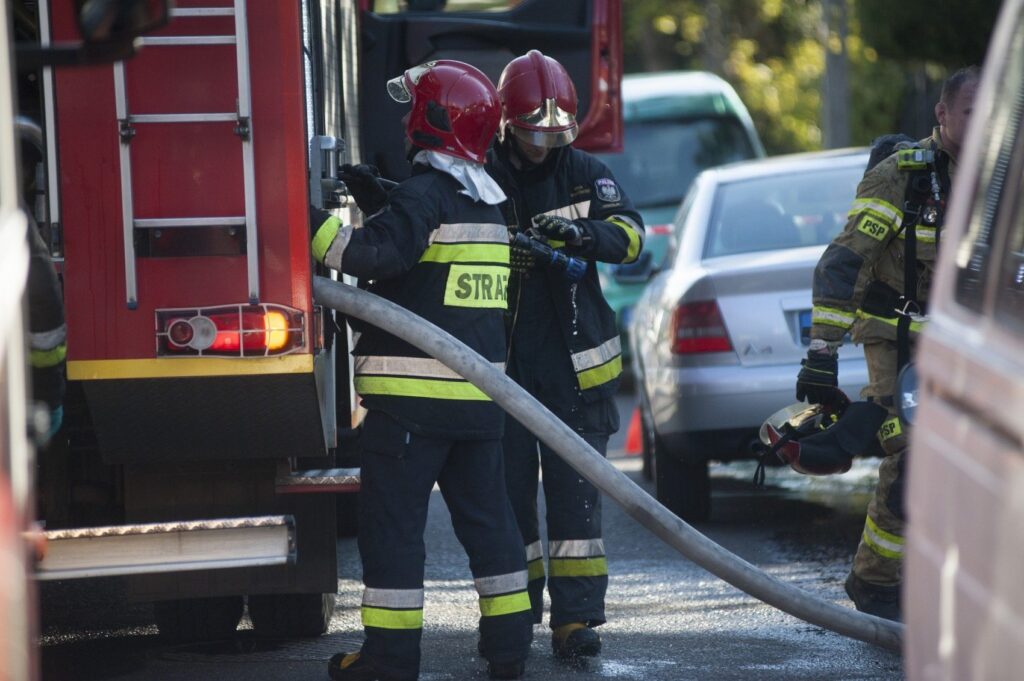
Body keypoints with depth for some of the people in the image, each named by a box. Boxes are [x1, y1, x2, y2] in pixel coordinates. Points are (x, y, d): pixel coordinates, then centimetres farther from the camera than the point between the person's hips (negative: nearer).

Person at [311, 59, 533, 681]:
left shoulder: (425, 194, -12)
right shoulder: (489, 204, 16)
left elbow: (378, 254, -26)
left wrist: (314, 225, -19)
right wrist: (380, 201, 18)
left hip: (413, 390, -8)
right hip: (479, 391, 8)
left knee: (394, 521, -2)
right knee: (486, 514, 13)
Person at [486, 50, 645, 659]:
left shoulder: (586, 174, 4)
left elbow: (630, 233, -7)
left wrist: (582, 233, -27)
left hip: (574, 368, 1)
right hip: (502, 364, -1)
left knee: (576, 492, 0)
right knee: (508, 489, 5)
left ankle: (576, 615, 2)